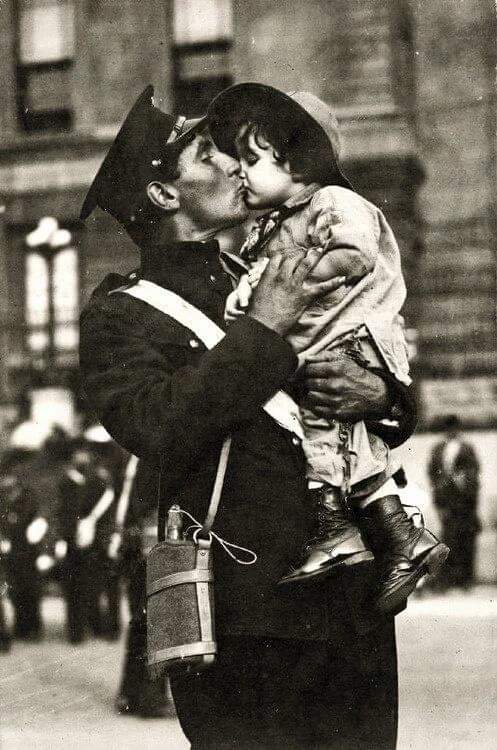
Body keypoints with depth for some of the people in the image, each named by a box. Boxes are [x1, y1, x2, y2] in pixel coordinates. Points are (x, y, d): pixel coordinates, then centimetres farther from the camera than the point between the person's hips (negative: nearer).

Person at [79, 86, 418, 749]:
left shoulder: (274, 282, 16)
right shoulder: (119, 315, -1)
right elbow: (157, 427, -20)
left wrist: (380, 397, -4)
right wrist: (263, 330, -14)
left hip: (356, 601, 6)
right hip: (246, 621, -5)